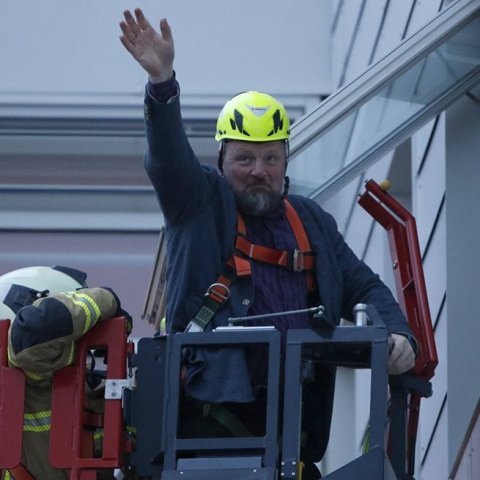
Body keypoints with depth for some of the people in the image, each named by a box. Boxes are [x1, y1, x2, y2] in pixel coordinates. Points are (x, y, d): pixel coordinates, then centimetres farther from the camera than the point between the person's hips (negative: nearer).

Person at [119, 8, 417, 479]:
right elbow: (168, 158, -9)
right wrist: (161, 80, -26)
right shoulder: (200, 202, 9)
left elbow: (364, 288, 23)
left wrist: (398, 335, 1)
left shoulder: (313, 223, 21)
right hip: (216, 400, -4)